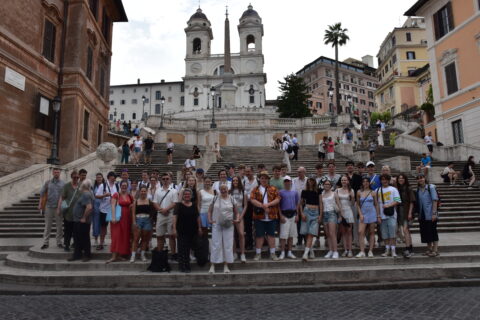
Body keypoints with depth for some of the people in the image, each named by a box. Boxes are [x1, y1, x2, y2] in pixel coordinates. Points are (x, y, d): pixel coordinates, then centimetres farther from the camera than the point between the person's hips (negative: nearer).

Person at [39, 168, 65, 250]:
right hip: (49, 207, 0)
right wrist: (40, 204, 1)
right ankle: (46, 242, 12)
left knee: (59, 225, 6)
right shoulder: (48, 183, 4)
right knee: (47, 225, 5)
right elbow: (42, 193, 7)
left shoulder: (63, 184, 2)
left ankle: (59, 242, 15)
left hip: (58, 207, 0)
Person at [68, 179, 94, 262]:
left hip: (82, 222, -10)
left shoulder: (86, 195, -22)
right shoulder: (85, 194, 12)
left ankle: (87, 255, 14)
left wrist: (84, 218, -24)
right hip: (78, 221, 10)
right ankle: (77, 255, 28)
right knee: (77, 238, 17)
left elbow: (89, 207, -33)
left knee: (84, 239, 2)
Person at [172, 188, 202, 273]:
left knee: (188, 248, 11)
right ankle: (182, 266, 6)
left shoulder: (194, 206, 10)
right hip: (181, 230, -4)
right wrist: (174, 228, -17)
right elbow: (175, 217, -8)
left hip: (192, 231, 4)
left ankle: (186, 267, 22)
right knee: (182, 248, -2)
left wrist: (199, 227, 7)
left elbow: (198, 217, 12)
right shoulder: (179, 205, -2)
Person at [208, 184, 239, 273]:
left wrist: (236, 219, -6)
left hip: (228, 226, 1)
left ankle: (226, 266, 15)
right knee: (216, 244, 0)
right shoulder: (215, 198, 5)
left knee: (228, 245, 3)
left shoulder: (231, 200, 6)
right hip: (216, 225, -1)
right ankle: (212, 265, 8)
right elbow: (210, 211, 7)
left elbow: (236, 212, 12)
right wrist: (210, 220, -8)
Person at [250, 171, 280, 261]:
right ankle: (258, 253, 16)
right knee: (259, 235, 5)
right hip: (259, 216, 0)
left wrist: (268, 204, -15)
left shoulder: (273, 189, 9)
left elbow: (278, 199, -2)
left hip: (272, 216, 1)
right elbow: (252, 200, -7)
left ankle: (272, 253, 18)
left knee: (271, 234, 7)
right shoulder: (255, 189, 7)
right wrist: (263, 206, -17)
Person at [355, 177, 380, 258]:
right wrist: (360, 214, -3)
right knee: (360, 232, -12)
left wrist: (378, 216, 3)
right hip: (363, 215, 0)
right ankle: (362, 252, -10)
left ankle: (370, 251, 11)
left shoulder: (373, 193, 4)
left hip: (372, 214, 0)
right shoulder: (359, 192, 5)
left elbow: (376, 205, 7)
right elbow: (358, 205, 8)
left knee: (372, 233, 4)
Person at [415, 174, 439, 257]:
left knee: (432, 231, -1)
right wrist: (418, 214, 9)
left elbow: (435, 200, -11)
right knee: (425, 232, 10)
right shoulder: (418, 189, 9)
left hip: (430, 215, -6)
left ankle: (435, 250, 6)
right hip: (422, 215, 6)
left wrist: (434, 213, -17)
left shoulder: (431, 187, -7)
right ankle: (429, 249, 21)